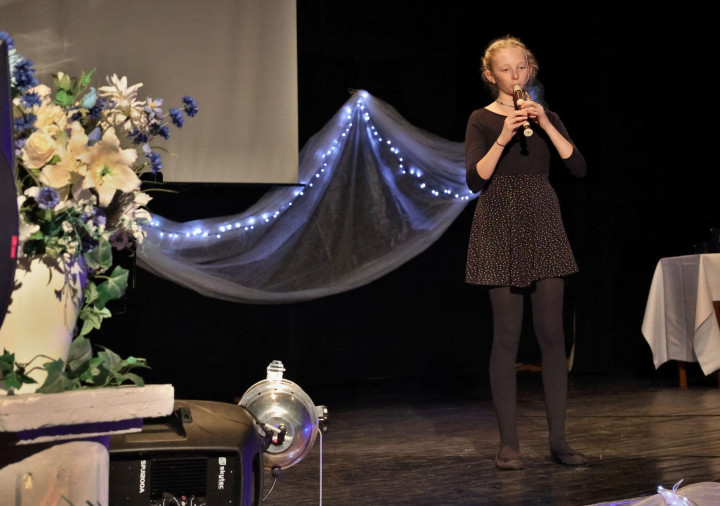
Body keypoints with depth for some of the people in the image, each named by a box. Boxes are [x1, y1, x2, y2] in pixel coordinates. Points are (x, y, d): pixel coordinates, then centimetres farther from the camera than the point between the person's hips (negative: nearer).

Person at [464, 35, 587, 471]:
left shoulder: (546, 116, 12)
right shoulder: (483, 120, 2)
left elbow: (579, 168, -1)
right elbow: (475, 179, -10)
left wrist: (545, 125, -9)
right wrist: (503, 137, -20)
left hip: (544, 225, 3)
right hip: (501, 228, -3)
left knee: (552, 332, 0)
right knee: (508, 336, -3)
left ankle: (559, 439, 6)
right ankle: (509, 443, 3)